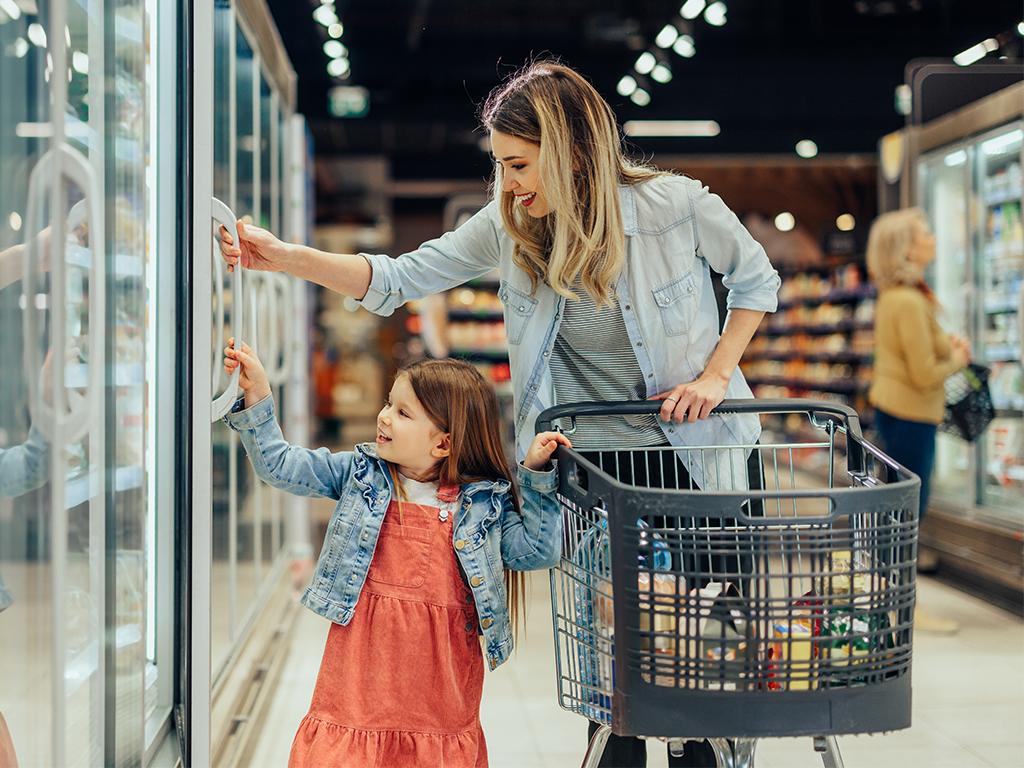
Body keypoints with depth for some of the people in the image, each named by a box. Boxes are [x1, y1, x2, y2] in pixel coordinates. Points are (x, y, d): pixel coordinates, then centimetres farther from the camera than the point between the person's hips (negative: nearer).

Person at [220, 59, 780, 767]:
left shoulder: (677, 205, -13)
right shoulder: (511, 226, -5)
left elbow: (756, 281, 3)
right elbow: (399, 279, -5)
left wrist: (716, 375, -8)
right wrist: (284, 257, -15)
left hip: (692, 453, -2)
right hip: (588, 468, 2)